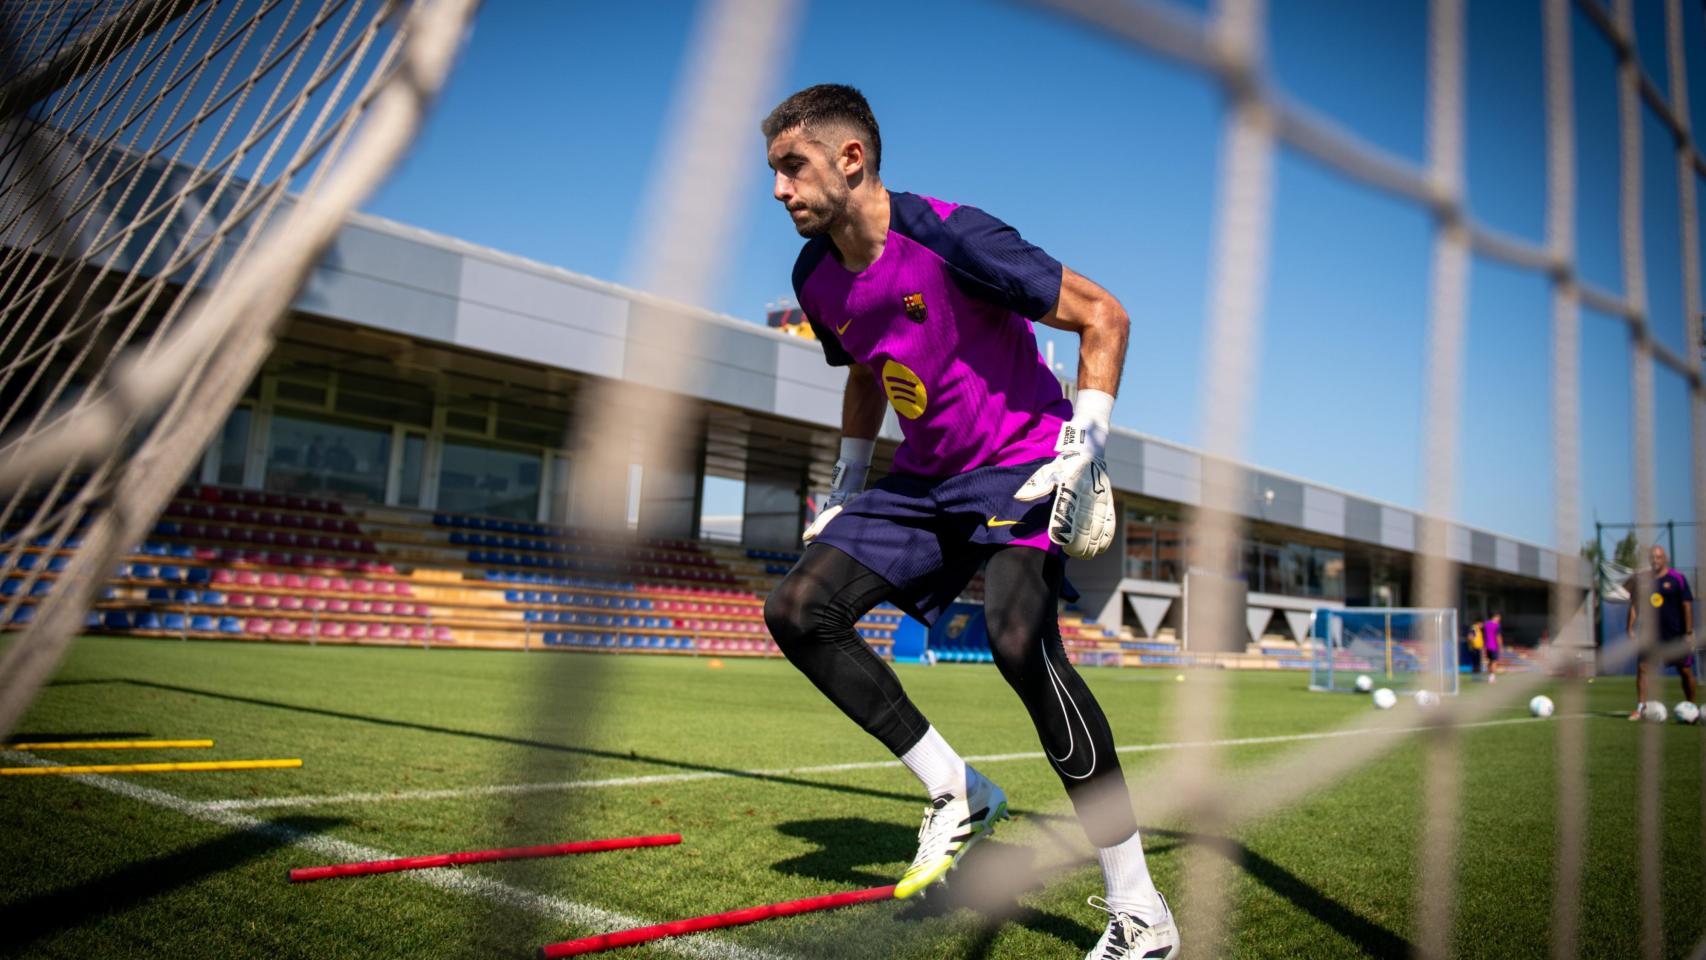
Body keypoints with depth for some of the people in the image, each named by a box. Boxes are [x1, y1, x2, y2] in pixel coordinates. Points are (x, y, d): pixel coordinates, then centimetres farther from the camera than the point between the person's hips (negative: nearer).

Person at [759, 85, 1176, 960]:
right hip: (925, 478, 8)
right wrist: (843, 491, 18)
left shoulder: (949, 236, -20)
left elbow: (1102, 317, -14)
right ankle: (958, 794, 5)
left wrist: (1083, 450, -20)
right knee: (796, 609, -7)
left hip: (1019, 464, -7)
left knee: (1017, 636, -31)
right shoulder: (815, 276, 2)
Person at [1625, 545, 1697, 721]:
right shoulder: (1640, 580, 5)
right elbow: (1634, 605, 9)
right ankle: (1640, 708, -6)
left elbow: (1687, 605, -4)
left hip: (1676, 634, -2)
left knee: (1686, 671, 5)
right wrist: (1631, 629, 2)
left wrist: (1689, 632, -8)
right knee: (1642, 668, -8)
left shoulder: (1677, 579, -3)